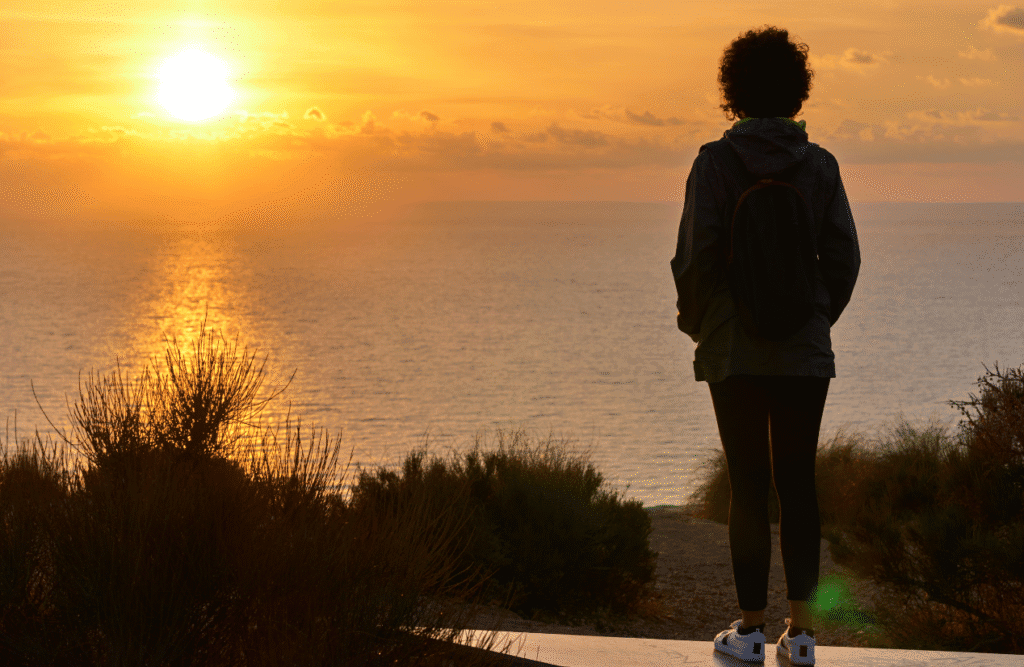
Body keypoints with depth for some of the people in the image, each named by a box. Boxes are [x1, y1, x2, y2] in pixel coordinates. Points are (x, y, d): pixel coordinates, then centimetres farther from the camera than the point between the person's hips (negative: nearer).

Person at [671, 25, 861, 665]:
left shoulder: (716, 162, -7)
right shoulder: (820, 164, 1)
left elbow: (697, 254, -12)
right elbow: (845, 257, 0)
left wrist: (695, 321, 5)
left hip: (735, 349, -2)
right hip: (805, 352, 2)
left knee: (748, 486, 3)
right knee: (799, 483, 7)